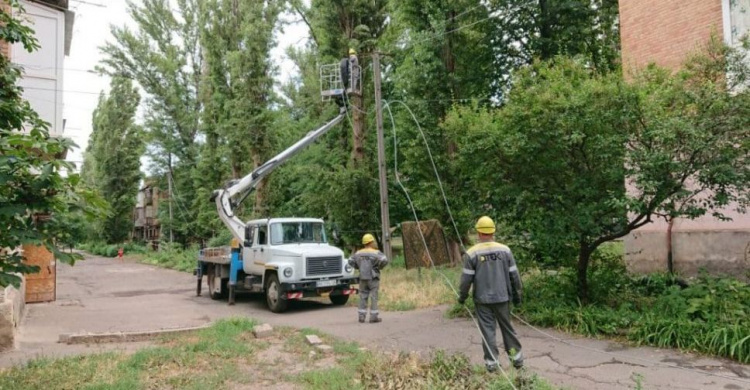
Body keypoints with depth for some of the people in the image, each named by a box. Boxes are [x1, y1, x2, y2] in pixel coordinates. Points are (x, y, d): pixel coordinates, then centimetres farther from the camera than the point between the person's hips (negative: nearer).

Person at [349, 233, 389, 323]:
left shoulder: (358, 253, 6)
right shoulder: (376, 253, -11)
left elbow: (351, 261, 13)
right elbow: (384, 260, -24)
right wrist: (379, 267, -6)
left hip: (362, 278, 5)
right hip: (373, 278, -4)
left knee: (363, 296, 10)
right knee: (374, 297, 1)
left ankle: (361, 316, 10)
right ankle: (374, 316, 1)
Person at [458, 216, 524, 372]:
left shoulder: (471, 253, -10)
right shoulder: (505, 250, -4)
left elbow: (466, 278, -7)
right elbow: (514, 275, 1)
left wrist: (462, 296, 7)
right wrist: (517, 294, 12)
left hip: (482, 299, -2)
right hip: (502, 297, 2)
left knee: (487, 329, 6)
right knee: (507, 327, 16)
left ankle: (491, 361, 10)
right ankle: (516, 356, 24)